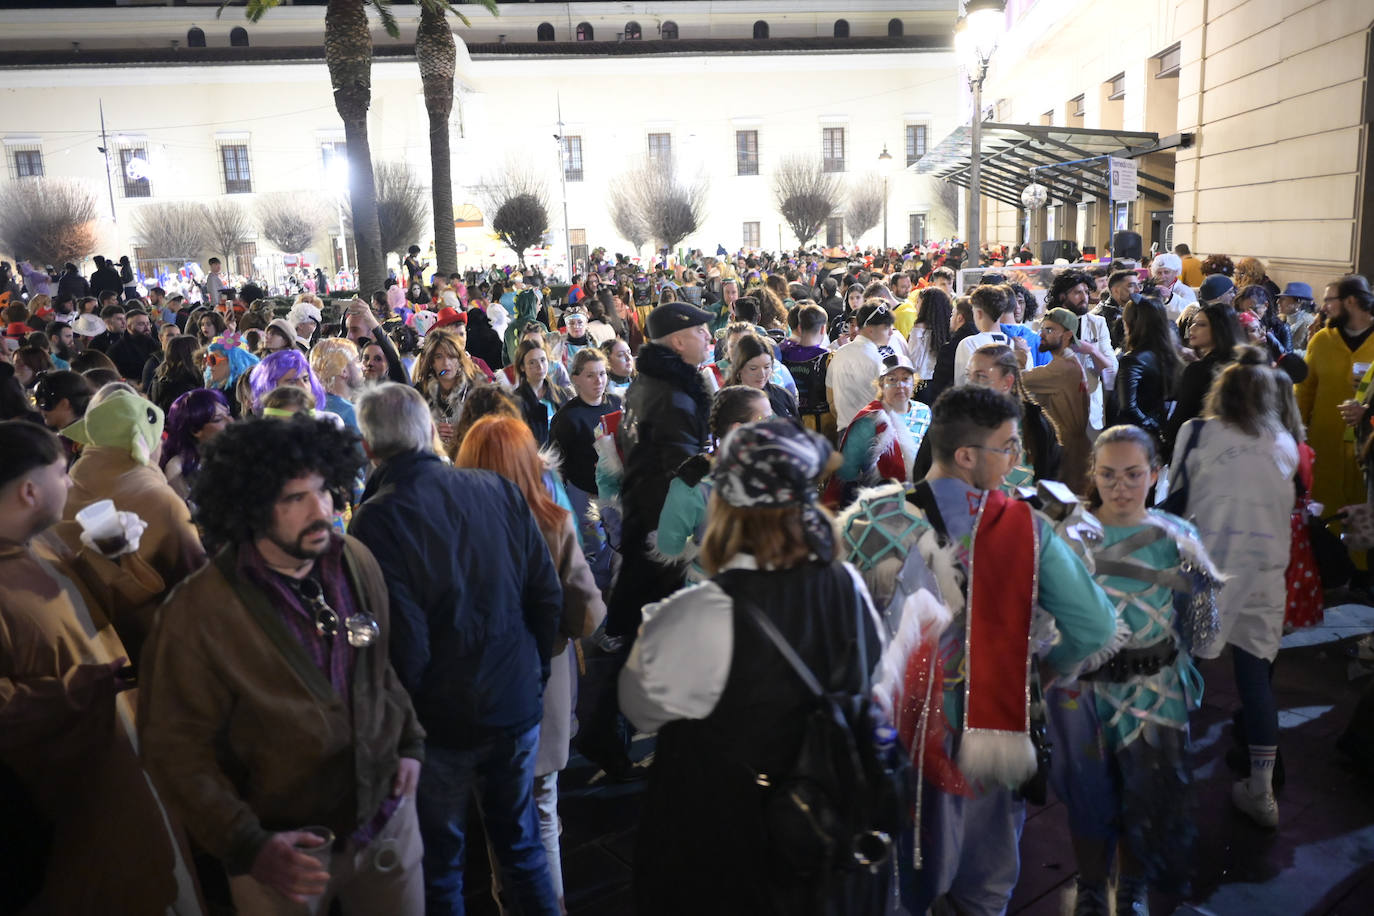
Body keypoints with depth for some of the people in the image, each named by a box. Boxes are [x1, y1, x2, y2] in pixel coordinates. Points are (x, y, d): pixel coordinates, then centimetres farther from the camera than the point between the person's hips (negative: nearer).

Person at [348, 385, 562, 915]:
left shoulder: (376, 519, -18)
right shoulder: (500, 490, -6)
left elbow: (404, 638, -20)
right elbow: (548, 596, -3)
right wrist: (534, 671, 10)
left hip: (442, 718, -3)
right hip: (517, 704, 4)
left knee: (440, 858, 18)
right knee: (521, 841, 22)